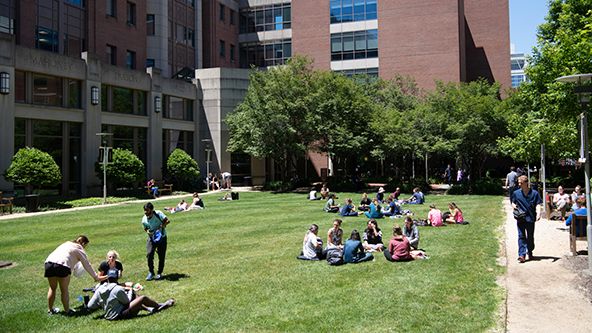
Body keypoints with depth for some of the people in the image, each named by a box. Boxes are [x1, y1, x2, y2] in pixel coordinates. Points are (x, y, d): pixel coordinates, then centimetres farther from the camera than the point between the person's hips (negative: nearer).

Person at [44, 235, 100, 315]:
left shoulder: (66, 244, 32)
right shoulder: (80, 250, 13)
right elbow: (87, 265, 15)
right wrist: (95, 277, 24)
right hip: (62, 264, -6)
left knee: (52, 288, 20)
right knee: (64, 289, 6)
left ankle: (50, 310, 28)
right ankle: (67, 311, 15)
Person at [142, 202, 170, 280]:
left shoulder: (158, 214, -18)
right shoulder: (144, 219, -8)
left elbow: (167, 221, -15)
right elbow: (145, 228, 8)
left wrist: (159, 227, -24)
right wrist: (148, 231, -16)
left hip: (161, 237, -2)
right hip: (151, 238, 2)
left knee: (161, 256, 1)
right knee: (149, 254, -15)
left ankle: (159, 273, 18)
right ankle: (151, 272, 3)